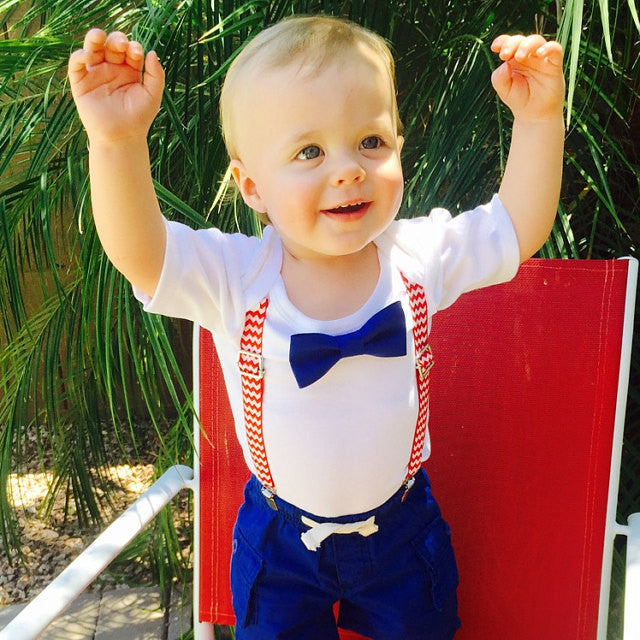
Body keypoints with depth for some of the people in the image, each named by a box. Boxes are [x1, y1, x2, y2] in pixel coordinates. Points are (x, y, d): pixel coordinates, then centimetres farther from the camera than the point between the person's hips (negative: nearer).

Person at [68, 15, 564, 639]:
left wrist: (538, 119, -22)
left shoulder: (418, 255, -16)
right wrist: (117, 142, -49)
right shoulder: (235, 277, -22)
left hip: (401, 528, 1)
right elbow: (137, 251, -33)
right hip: (280, 540, 0)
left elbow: (519, 226, -10)